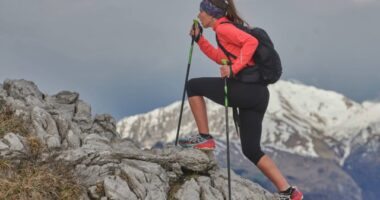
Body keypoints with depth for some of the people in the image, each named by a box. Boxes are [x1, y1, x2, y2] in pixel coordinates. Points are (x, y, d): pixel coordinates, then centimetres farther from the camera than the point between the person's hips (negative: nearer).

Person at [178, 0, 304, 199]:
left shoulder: (223, 28, -5)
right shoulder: (228, 28, 24)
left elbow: (251, 42, -20)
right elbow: (221, 58, 37)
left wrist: (234, 68, -21)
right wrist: (199, 39, 32)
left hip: (245, 89, -10)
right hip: (258, 93, 10)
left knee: (193, 86, 5)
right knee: (251, 150, 12)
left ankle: (204, 138, 4)